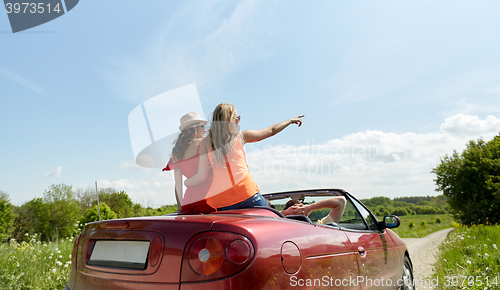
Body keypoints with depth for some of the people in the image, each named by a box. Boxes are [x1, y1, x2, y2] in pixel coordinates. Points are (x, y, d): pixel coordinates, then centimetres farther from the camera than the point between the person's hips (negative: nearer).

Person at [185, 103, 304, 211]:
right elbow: (271, 130, 18)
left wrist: (183, 182, 21)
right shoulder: (240, 136, 6)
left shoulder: (206, 142, 8)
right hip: (246, 193, -2)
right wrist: (291, 120, 32)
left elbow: (202, 176, 4)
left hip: (220, 200, 3)